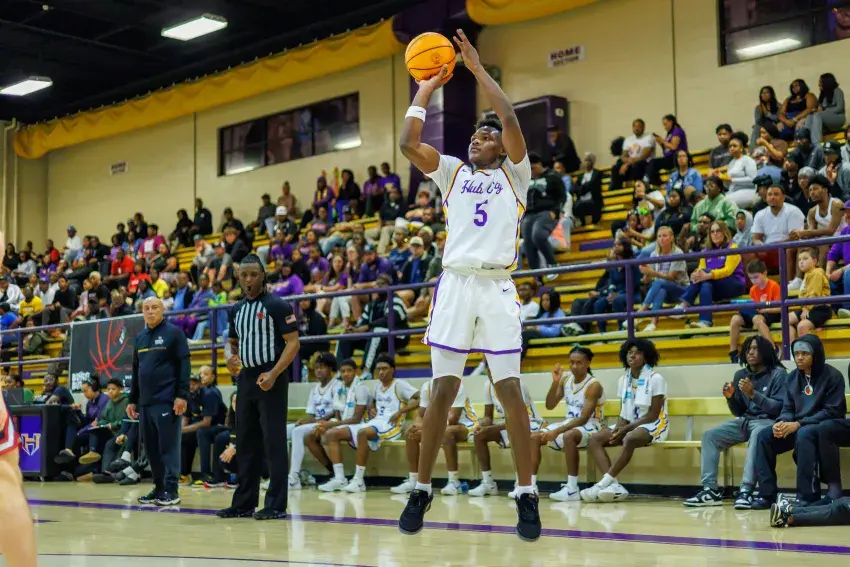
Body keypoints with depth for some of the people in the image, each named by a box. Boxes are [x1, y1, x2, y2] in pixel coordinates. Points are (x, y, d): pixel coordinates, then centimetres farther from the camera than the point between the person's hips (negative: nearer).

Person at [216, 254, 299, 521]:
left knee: (274, 442, -5)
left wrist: (273, 373, -22)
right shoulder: (236, 310, 13)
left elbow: (293, 342, -11)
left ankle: (276, 505, -1)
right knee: (246, 442, 11)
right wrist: (231, 358, 0)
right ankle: (244, 502, 18)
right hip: (246, 378, 7)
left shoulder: (277, 306, -8)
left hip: (271, 379, -7)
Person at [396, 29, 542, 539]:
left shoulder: (513, 174, 11)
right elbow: (408, 143, 4)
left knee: (510, 389, -5)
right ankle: (422, 489, 8)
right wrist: (426, 89, 11)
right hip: (455, 285, 2)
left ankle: (527, 494, 1)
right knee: (443, 390, 0)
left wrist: (479, 69, -1)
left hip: (497, 287, -2)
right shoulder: (453, 171, 18)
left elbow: (510, 120, -5)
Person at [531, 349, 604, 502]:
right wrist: (555, 382, -11)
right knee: (534, 437, -5)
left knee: (569, 435, -39)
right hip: (570, 424, 8)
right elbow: (550, 405, 4)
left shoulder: (593, 385, -17)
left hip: (589, 427, -8)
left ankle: (572, 489, -37)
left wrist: (557, 431, -29)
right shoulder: (566, 379, 5)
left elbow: (584, 418, -23)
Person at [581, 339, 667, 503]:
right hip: (628, 426, 7)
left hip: (653, 426, -7)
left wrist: (626, 428, -19)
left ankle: (604, 483, -36)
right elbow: (623, 413, 11)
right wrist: (618, 429, -12)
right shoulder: (623, 380, 10)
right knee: (595, 439, -16)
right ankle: (614, 485, -32)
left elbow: (653, 415, -13)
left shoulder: (655, 379, -9)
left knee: (630, 439, -39)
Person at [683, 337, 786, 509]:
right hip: (745, 420, 6)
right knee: (709, 435, -13)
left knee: (757, 435, -40)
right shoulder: (740, 375, 11)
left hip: (767, 421, -6)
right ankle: (710, 490, -18)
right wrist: (731, 398, -7)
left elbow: (780, 408, -15)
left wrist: (753, 394, -25)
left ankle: (746, 490, -45)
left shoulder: (778, 374, -6)